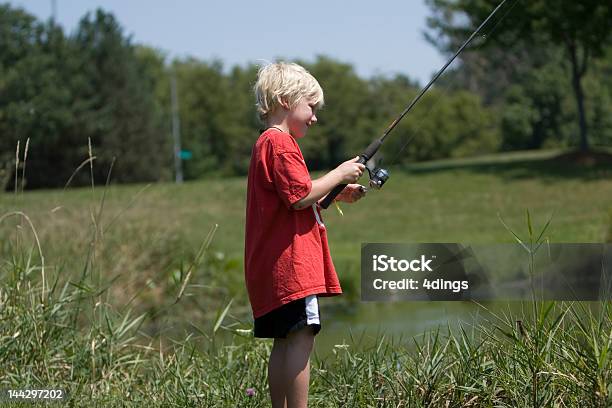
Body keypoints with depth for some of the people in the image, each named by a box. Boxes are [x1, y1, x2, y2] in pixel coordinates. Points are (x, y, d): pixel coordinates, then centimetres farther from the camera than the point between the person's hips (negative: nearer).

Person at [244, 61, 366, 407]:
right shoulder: (281, 143, -11)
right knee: (301, 337, -13)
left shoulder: (267, 143, 22)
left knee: (285, 341, 10)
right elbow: (300, 197, -19)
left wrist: (337, 194, 18)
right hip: (292, 262, -11)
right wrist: (338, 175, -8)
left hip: (275, 264, 11)